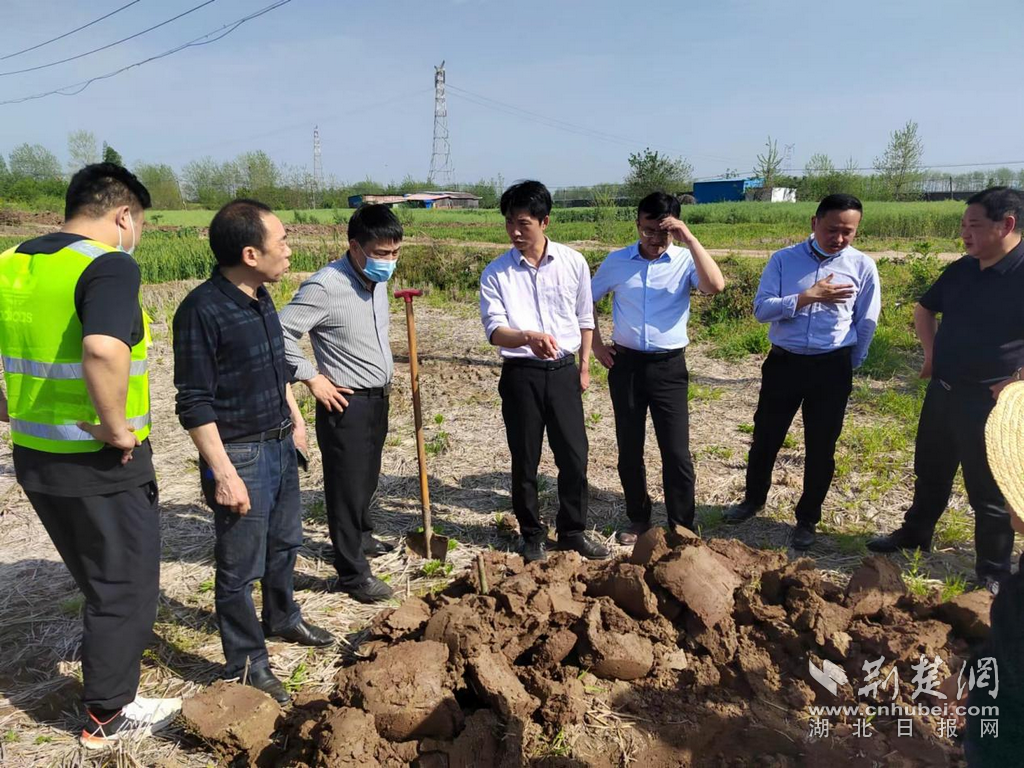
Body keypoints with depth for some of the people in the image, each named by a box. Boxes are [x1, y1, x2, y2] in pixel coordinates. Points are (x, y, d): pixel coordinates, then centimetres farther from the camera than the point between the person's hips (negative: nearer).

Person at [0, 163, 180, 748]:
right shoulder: (110, 266, -19)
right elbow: (104, 348, -38)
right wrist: (117, 426, -26)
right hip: (103, 464, -8)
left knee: (101, 578, 27)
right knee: (128, 585, 12)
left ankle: (113, 663, 46)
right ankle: (109, 716, 26)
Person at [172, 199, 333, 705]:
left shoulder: (260, 298, 5)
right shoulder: (202, 311, -21)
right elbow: (194, 404, -20)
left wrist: (294, 417, 21)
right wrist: (223, 473, -21)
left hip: (280, 445, 9)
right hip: (240, 454, -8)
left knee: (284, 542, 24)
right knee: (241, 566, 6)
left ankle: (282, 619, 47)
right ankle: (246, 664, 24)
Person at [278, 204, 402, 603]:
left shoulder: (377, 280, 5)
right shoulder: (325, 287, -21)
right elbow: (280, 333, -22)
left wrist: (385, 372, 14)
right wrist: (313, 378, -18)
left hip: (377, 399, 8)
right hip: (346, 404, -8)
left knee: (367, 478, 23)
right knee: (347, 486, 2)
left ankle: (361, 537, 45)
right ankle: (353, 574, 15)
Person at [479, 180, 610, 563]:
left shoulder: (573, 262, 0)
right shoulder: (496, 273, -5)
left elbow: (585, 318, 11)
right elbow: (494, 329, -15)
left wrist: (584, 366, 10)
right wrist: (528, 337, -35)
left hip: (563, 371, 2)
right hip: (521, 374, -1)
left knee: (574, 456, 6)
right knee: (525, 460, 8)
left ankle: (572, 530, 27)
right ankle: (532, 535, 26)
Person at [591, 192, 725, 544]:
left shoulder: (685, 260, -4)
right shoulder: (616, 261, 2)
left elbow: (715, 285, -24)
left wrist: (690, 239, -22)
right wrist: (596, 344, 7)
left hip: (669, 366, -2)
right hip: (626, 364, 2)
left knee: (677, 452, -1)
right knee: (629, 450, 11)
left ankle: (682, 528, 13)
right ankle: (639, 519, 28)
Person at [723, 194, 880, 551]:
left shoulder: (863, 266, -2)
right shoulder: (783, 260, -3)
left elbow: (866, 324, 6)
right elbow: (761, 308, -10)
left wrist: (850, 366, 9)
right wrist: (807, 296, -19)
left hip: (832, 368, 0)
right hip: (783, 362, 0)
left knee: (820, 448, 9)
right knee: (765, 438, 13)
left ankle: (807, 519, 28)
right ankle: (753, 499, 38)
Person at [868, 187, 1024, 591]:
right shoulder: (961, 270, 4)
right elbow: (924, 309, 23)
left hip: (988, 401, -7)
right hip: (942, 391, 7)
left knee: (988, 489, 7)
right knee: (930, 472, 21)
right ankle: (915, 533, 41)